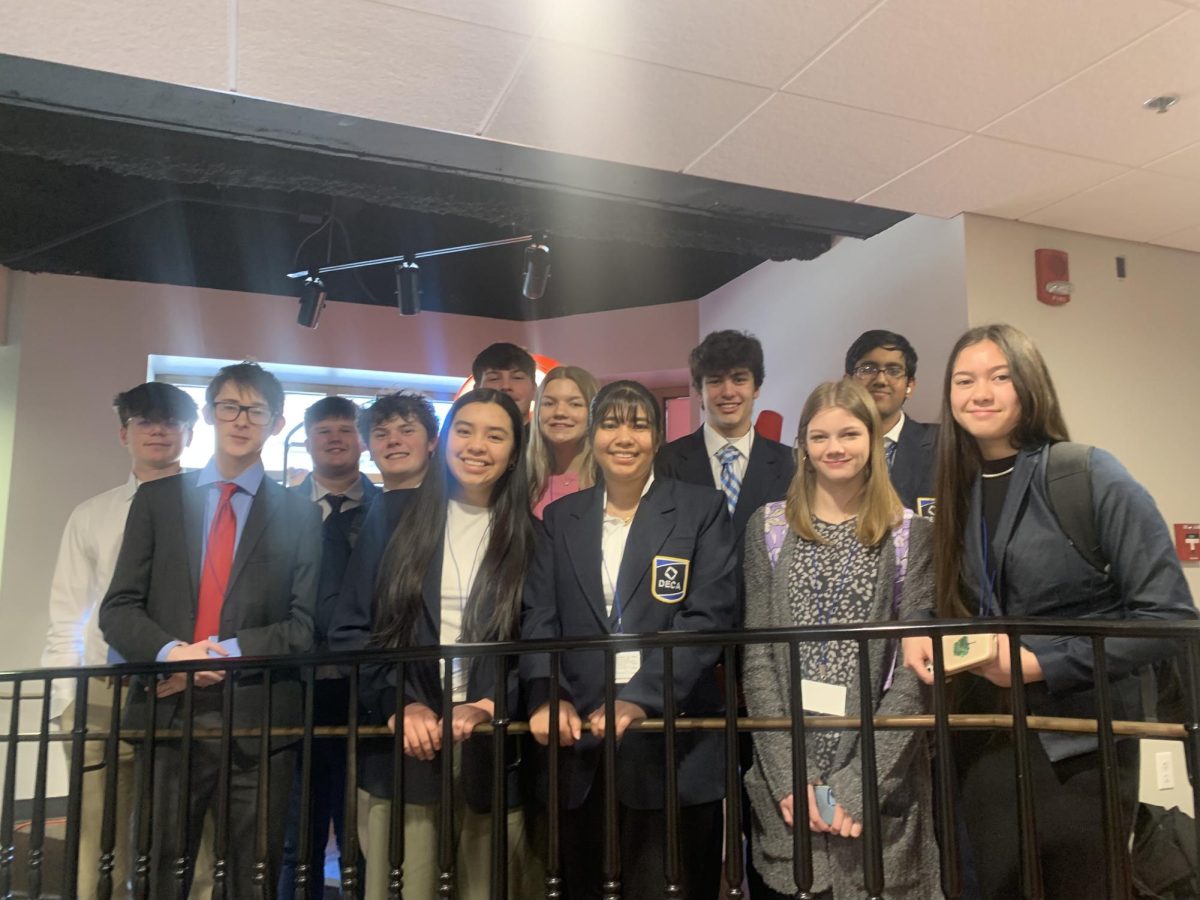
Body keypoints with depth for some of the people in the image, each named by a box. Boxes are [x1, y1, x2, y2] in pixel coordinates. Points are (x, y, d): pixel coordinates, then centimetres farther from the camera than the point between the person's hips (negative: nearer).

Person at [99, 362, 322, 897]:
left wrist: (228, 652, -14)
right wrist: (169, 652, -15)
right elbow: (118, 608, 4)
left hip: (258, 722, -1)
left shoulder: (299, 514, 6)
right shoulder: (156, 499, 10)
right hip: (169, 714, 1)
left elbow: (307, 625, -1)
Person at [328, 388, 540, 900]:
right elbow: (350, 630, 3)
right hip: (399, 747, 0)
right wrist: (399, 705, -10)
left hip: (492, 752, 0)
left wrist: (488, 707, -12)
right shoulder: (394, 519, 5)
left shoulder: (530, 537, 6)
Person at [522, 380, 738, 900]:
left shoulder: (701, 509, 2)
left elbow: (708, 618, -8)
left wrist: (640, 699, -18)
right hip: (579, 739, 3)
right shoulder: (560, 517, 12)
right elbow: (539, 617, 5)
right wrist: (547, 698, -13)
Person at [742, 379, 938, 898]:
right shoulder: (768, 527, 5)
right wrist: (790, 774, -9)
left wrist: (859, 782, -13)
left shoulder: (910, 535, 2)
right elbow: (756, 658, 0)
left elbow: (915, 667, -4)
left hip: (880, 783, -1)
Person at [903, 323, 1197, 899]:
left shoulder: (1089, 475, -13)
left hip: (1078, 744, -4)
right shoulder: (958, 490, 4)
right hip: (984, 738, 5)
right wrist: (920, 634, -7)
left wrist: (1042, 666, -20)